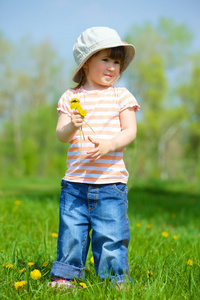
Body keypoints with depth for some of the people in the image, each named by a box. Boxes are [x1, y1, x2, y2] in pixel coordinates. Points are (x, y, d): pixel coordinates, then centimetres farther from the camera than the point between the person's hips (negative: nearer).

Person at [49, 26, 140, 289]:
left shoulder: (121, 96, 5)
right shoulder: (71, 98, 7)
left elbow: (130, 131, -3)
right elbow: (60, 134, 0)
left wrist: (110, 144, -22)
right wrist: (72, 127, -23)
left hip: (111, 181, -1)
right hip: (75, 181, 1)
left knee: (110, 234, 0)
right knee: (71, 231, 4)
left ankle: (116, 278, 16)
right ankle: (64, 276, 21)